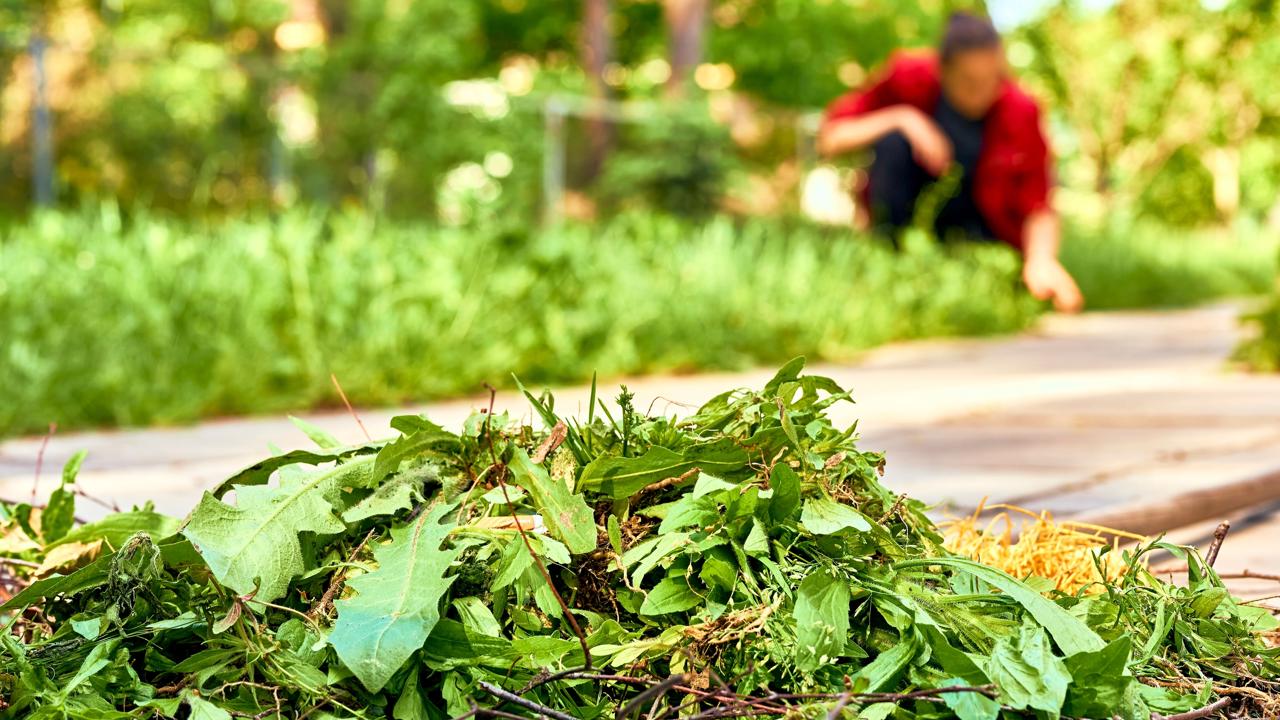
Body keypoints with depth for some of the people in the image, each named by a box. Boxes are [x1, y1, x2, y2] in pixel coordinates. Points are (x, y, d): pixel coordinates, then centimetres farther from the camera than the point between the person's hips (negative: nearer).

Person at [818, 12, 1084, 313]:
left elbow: (1038, 209, -23)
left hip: (978, 222, 0)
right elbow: (829, 138, -21)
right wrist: (899, 119, -34)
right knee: (894, 141, -30)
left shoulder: (1020, 112, -21)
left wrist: (1042, 259, -43)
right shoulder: (910, 77, -21)